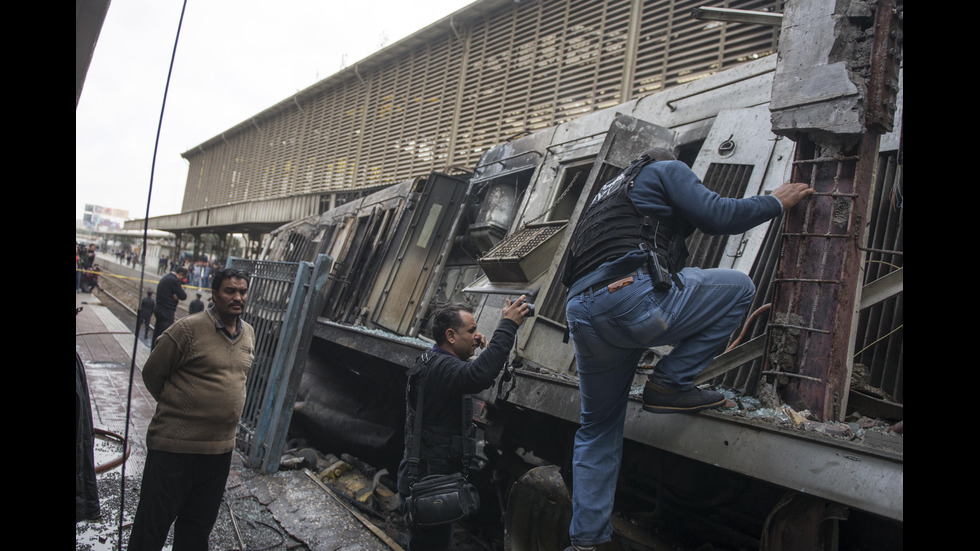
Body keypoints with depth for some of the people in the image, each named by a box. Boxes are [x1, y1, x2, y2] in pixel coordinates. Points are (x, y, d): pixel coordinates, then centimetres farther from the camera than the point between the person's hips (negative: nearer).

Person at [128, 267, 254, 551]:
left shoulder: (248, 333, 7)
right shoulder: (189, 329, -14)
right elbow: (152, 372, -6)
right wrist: (176, 407, 4)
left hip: (221, 448, 6)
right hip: (174, 446, -6)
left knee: (198, 525, 19)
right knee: (154, 525, 6)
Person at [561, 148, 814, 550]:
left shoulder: (608, 194, 38)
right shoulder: (666, 170, 17)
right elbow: (718, 217, 4)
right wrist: (776, 202, 20)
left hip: (580, 315, 8)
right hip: (632, 298, -8)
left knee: (598, 429, 22)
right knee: (738, 287, 13)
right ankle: (670, 383, 4)